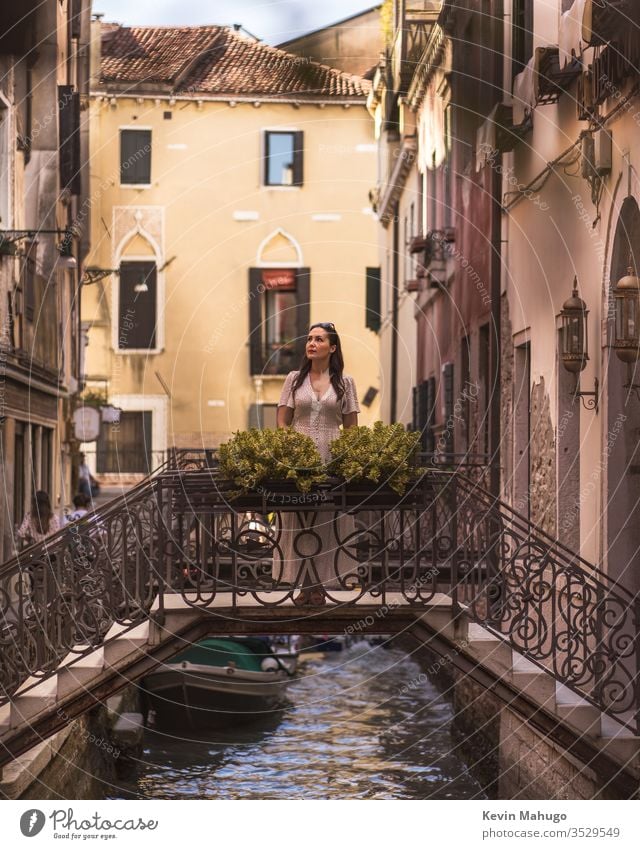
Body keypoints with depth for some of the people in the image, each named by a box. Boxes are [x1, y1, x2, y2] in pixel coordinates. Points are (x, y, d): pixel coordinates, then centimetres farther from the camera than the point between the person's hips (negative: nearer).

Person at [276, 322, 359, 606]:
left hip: (331, 458, -1)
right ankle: (304, 584, 7)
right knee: (298, 522, 0)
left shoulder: (344, 382, 6)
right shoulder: (294, 379, 7)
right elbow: (282, 422, 6)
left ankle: (320, 583, 8)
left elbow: (351, 427, 7)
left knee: (325, 523, 1)